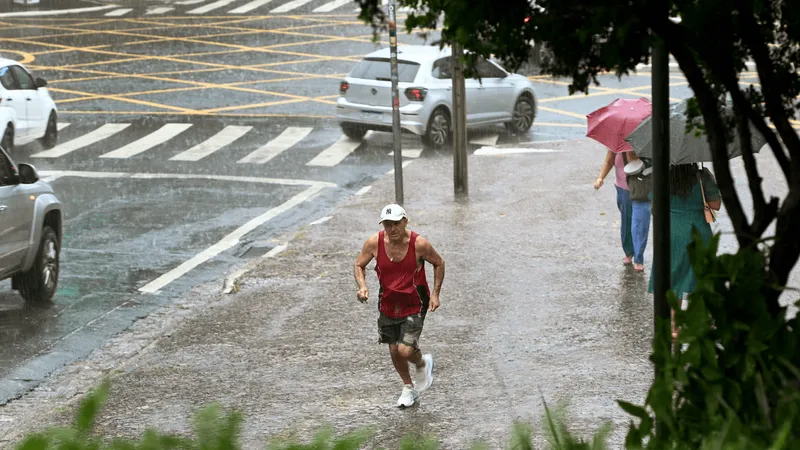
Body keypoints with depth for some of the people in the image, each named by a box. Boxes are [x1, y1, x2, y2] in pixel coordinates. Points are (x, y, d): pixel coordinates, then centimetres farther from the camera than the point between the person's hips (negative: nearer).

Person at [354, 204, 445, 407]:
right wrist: (362, 286, -15)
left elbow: (439, 264, -2)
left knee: (405, 351, -15)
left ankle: (423, 364, 22)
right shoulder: (374, 243, -13)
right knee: (394, 352, 11)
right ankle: (408, 388, 37)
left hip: (414, 306, -3)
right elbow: (359, 265, 3)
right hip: (388, 305, 3)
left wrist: (435, 294, -7)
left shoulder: (419, 244, -19)